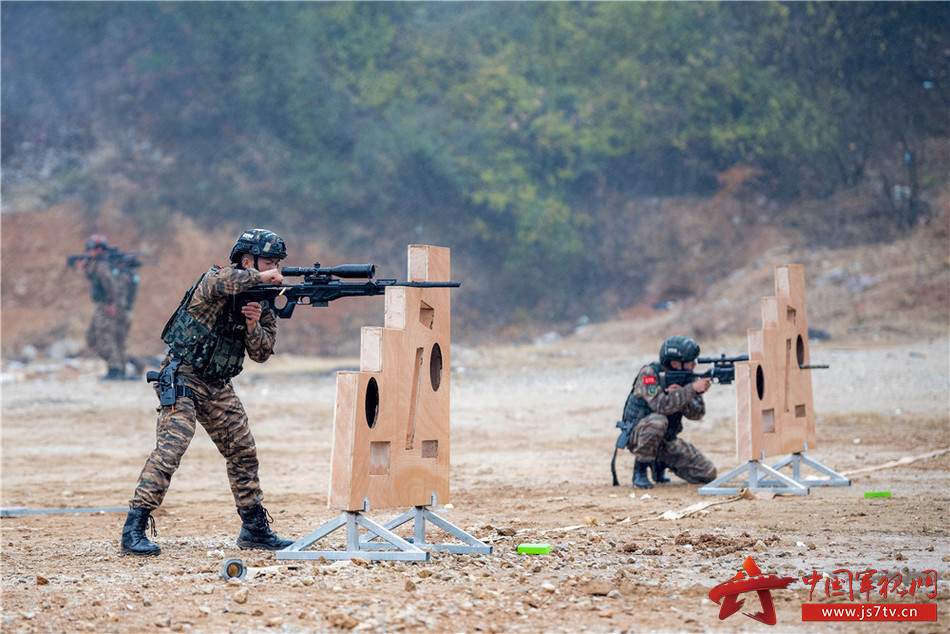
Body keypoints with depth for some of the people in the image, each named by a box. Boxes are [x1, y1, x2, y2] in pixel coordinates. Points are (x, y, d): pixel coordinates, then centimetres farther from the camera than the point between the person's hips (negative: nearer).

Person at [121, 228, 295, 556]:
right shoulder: (219, 278, -13)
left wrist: (253, 324, -17)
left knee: (243, 452, 9)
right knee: (169, 449, -19)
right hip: (182, 379, -8)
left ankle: (255, 528, 21)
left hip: (218, 386, 8)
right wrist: (258, 277, -33)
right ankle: (134, 530, -20)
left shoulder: (262, 299, 7)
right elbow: (216, 283, -41)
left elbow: (261, 353, 1)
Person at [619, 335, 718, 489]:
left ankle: (661, 464, 19)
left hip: (667, 440, 6)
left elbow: (696, 414, -7)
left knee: (708, 474, -5)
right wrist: (692, 389, -33)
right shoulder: (649, 373, -19)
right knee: (657, 421, -40)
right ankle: (640, 469, -17)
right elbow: (661, 406, -32)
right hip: (638, 436, -6)